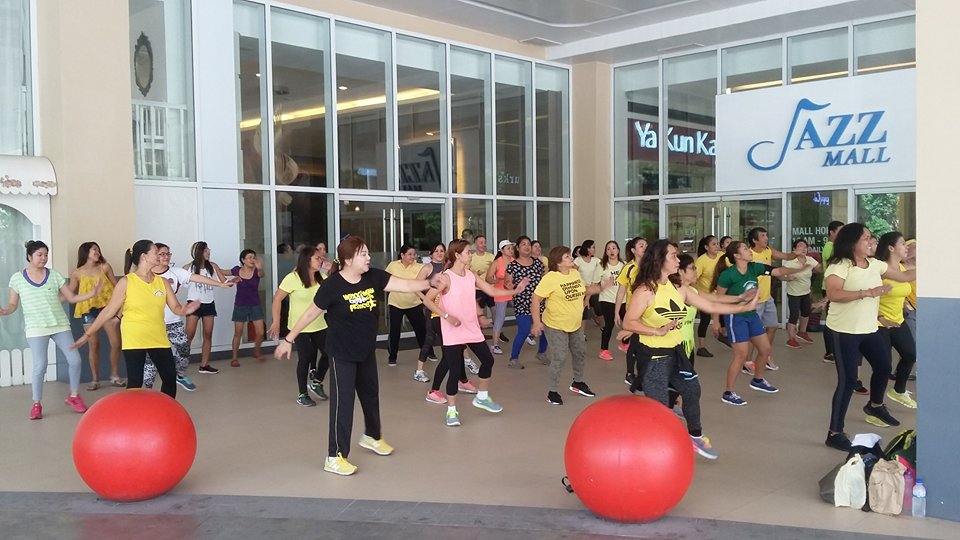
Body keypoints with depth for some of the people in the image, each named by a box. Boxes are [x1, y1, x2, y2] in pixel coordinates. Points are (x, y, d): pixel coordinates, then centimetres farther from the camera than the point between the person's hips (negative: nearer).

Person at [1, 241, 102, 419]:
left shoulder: (55, 276, 5)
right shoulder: (17, 278, 1)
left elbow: (71, 298, 6)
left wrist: (92, 293, -9)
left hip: (60, 325, 2)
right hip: (36, 328, -2)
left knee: (75, 360, -4)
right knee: (40, 366, -11)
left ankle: (73, 396, 16)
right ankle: (36, 404, 7)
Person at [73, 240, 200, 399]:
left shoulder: (162, 282, 5)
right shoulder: (126, 282, -7)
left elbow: (176, 308, 4)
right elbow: (108, 311, -4)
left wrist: (186, 310, -20)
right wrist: (87, 334, -5)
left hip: (159, 339, 4)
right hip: (134, 341, -4)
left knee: (170, 378, 6)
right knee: (135, 383, -3)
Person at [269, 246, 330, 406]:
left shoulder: (321, 278, 1)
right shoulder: (293, 278, -16)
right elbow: (277, 299, -13)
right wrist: (276, 322, -17)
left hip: (320, 325, 5)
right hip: (300, 327, -5)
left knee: (329, 353, 2)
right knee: (305, 359, 1)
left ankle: (317, 382, 28)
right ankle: (302, 395, 19)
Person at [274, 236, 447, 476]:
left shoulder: (374, 277, -9)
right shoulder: (332, 285, -21)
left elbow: (405, 285, -15)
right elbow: (311, 313, -11)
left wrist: (430, 283, -31)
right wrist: (289, 339, -6)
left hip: (366, 349, 6)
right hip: (342, 352, -6)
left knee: (370, 394, 22)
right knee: (343, 401, -6)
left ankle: (372, 436, 46)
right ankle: (335, 457, 3)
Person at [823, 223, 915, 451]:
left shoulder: (874, 264, 6)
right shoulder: (839, 265, -17)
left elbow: (905, 276, 16)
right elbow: (832, 294, -30)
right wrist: (867, 292, -29)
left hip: (869, 329, 8)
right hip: (845, 331, -8)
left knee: (883, 367, 23)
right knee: (848, 380, -9)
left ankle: (875, 406, 53)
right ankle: (835, 433, -2)